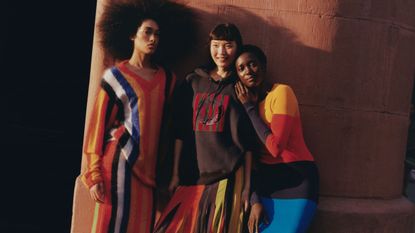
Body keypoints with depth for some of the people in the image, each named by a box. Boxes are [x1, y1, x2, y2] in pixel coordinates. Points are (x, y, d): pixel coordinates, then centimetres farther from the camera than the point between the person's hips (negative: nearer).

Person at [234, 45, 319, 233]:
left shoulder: (281, 92, -7)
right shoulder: (244, 103, 10)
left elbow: (276, 147, -18)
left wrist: (250, 108, -9)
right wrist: (254, 201, -3)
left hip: (296, 176, -4)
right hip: (265, 178, 4)